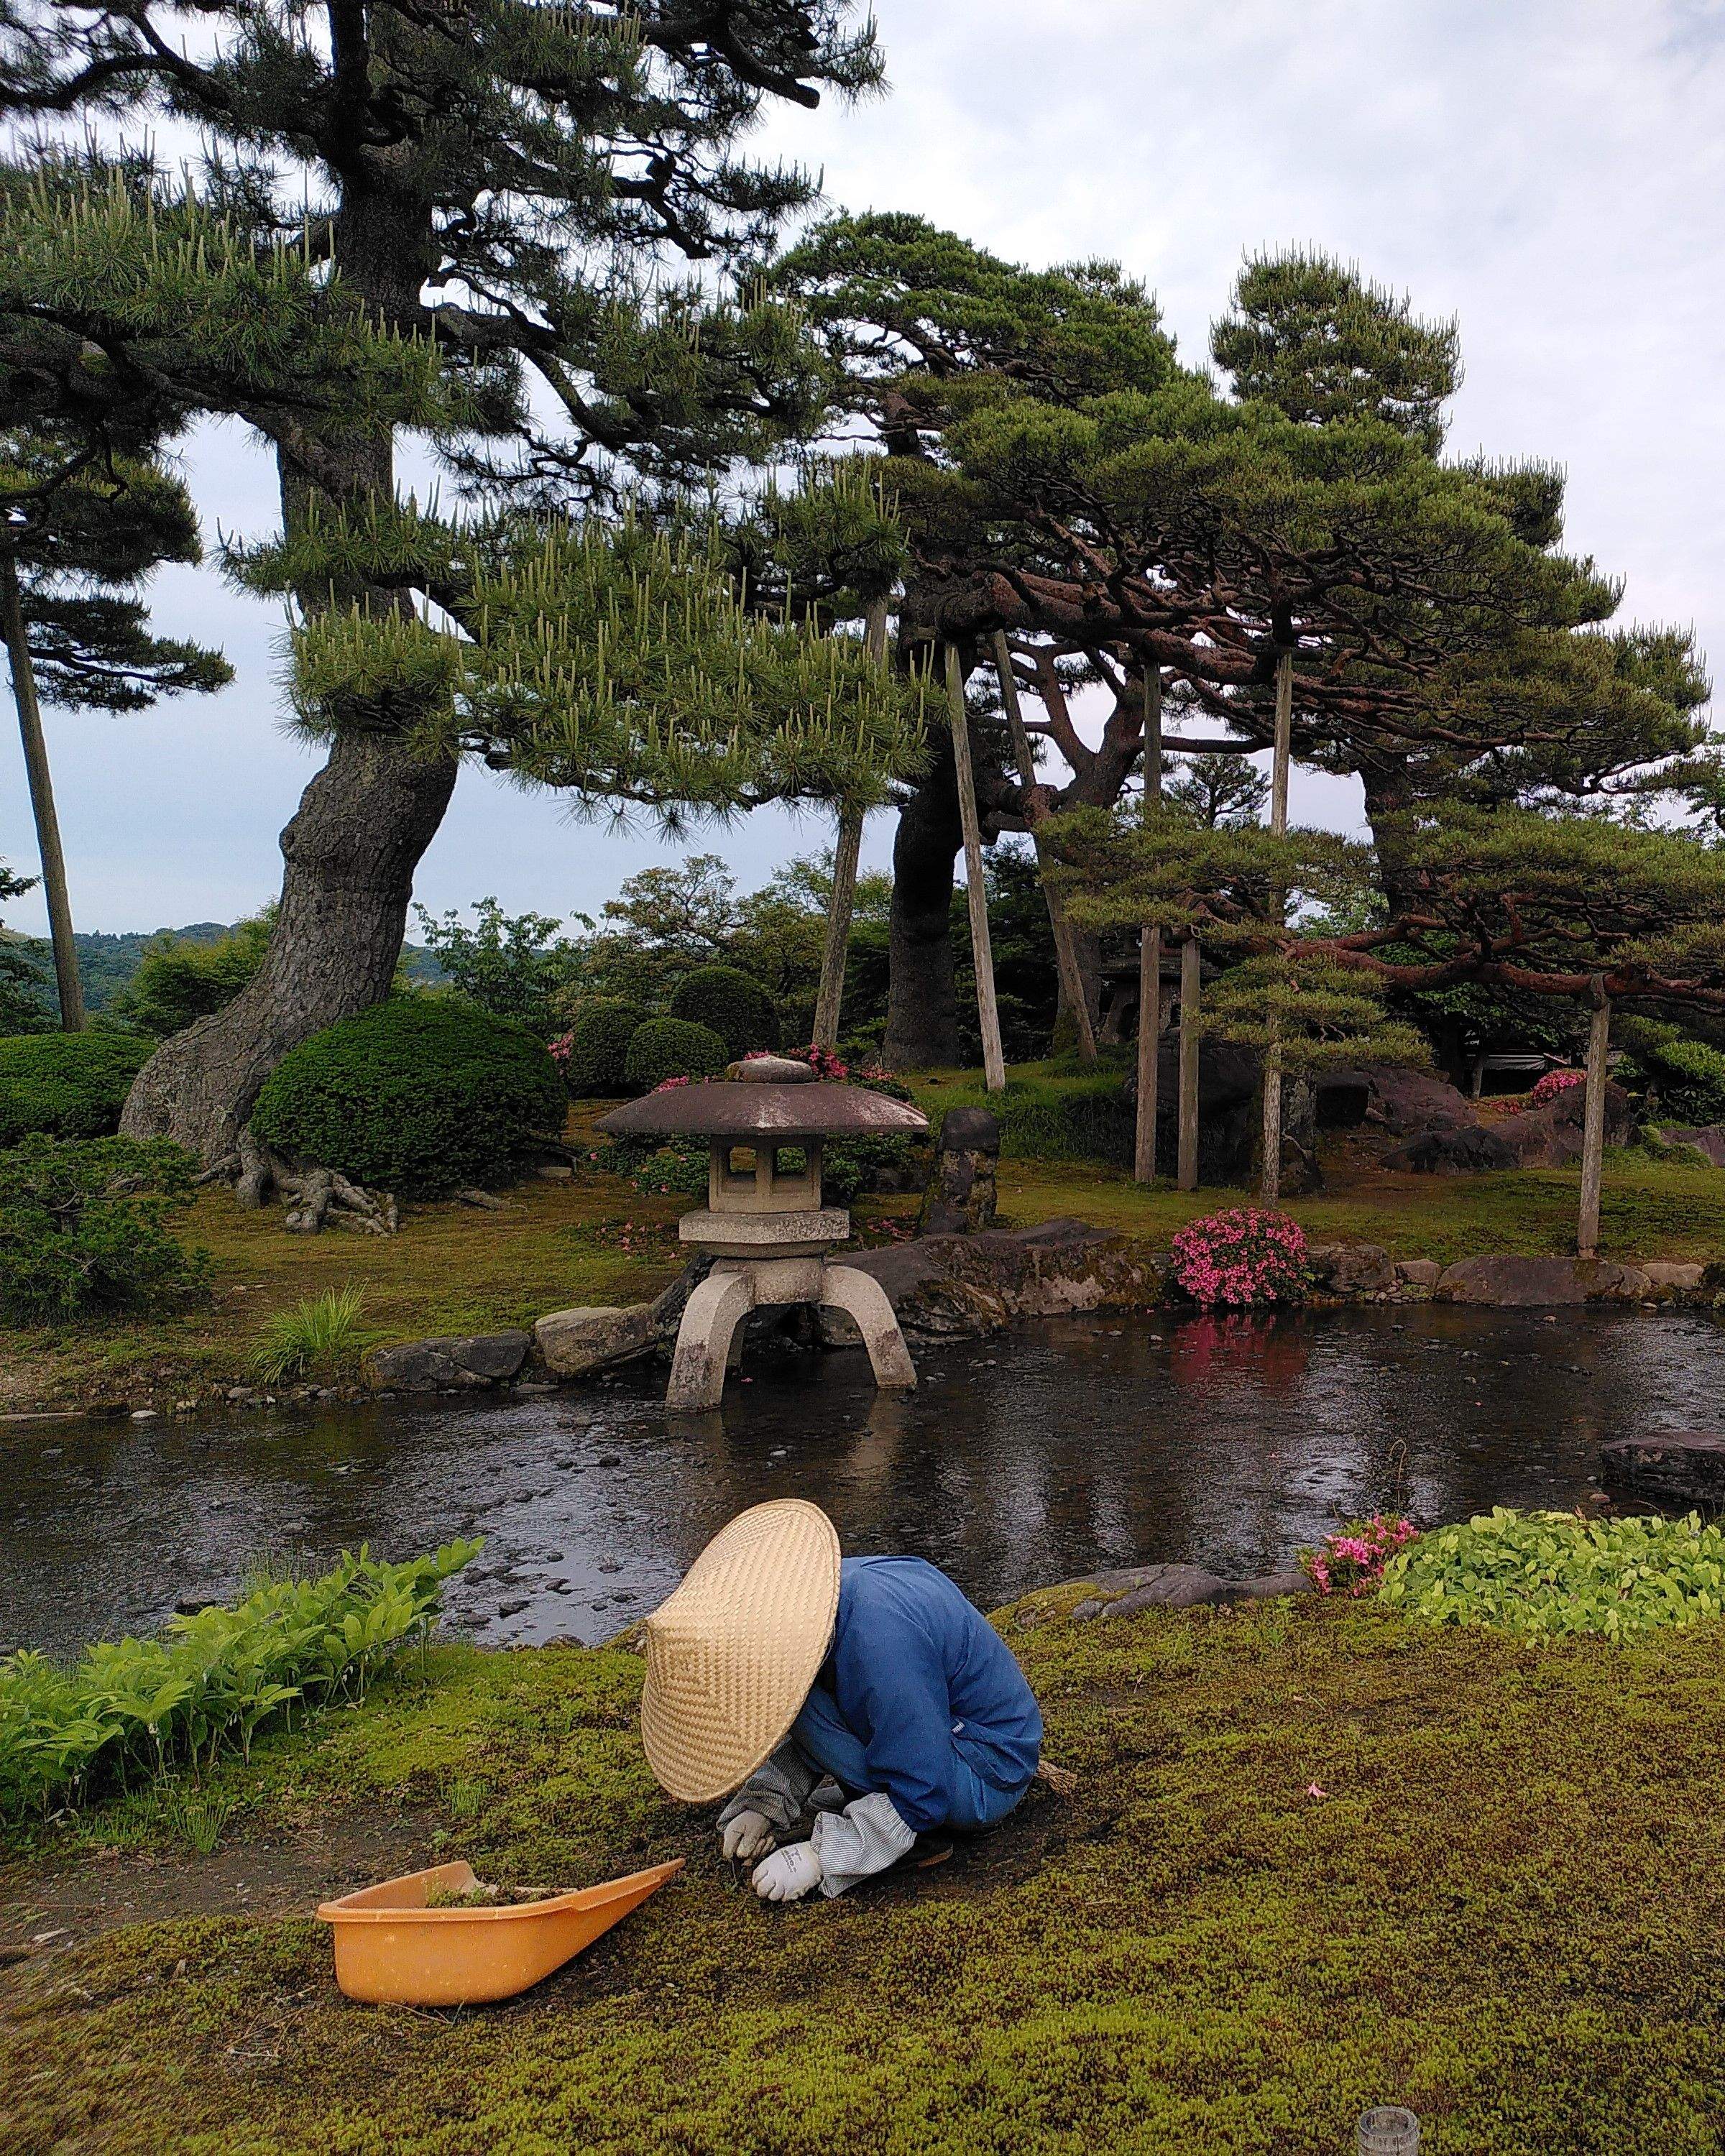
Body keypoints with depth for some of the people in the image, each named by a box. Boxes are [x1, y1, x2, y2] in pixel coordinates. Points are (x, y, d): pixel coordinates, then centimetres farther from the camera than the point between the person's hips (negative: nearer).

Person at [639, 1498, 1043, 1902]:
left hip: (987, 1780, -9)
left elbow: (922, 1798, -27)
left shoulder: (882, 1646, -36)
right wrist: (765, 1803, -5)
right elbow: (796, 1733, 8)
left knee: (810, 1709, -23)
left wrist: (820, 1858, -24)